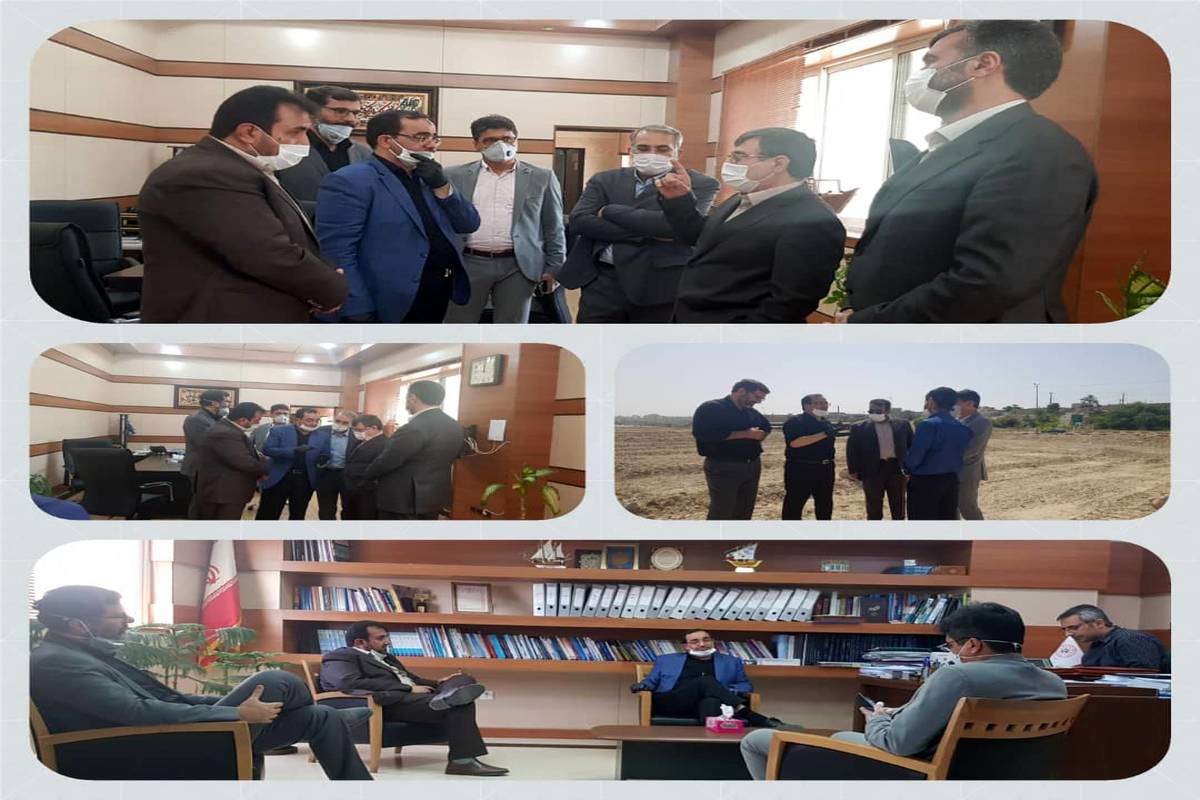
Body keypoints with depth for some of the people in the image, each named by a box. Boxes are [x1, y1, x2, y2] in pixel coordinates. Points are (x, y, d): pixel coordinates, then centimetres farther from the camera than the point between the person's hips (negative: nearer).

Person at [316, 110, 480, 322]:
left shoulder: (427, 179, 14)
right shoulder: (350, 181, -11)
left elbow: (469, 224, 12)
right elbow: (337, 251, -17)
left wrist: (442, 187, -4)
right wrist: (358, 312, -23)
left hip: (438, 296, 8)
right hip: (390, 306, -8)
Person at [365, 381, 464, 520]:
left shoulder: (414, 429, -23)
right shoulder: (454, 426, 5)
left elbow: (386, 462, -17)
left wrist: (367, 476, 3)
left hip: (404, 500, -9)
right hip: (435, 496, 9)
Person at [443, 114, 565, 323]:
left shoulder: (541, 178, 7)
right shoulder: (455, 176, 7)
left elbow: (554, 228, 8)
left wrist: (554, 268, 2)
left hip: (518, 266, 0)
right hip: (467, 263, 0)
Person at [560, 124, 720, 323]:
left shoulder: (700, 185, -3)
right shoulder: (604, 180, 9)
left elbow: (674, 224, -19)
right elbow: (580, 221, -4)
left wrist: (610, 210, -6)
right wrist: (646, 234, -14)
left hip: (659, 284, -3)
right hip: (602, 282, 4)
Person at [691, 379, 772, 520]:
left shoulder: (751, 412, 15)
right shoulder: (710, 408, -10)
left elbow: (766, 426, 35)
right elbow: (703, 433, -27)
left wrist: (760, 436, 7)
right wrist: (745, 434, -22)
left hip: (752, 466, 8)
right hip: (723, 468, -8)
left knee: (744, 513, 12)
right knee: (721, 515, -7)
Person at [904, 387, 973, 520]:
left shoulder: (928, 425, -17)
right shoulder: (963, 428, 6)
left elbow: (914, 457, -16)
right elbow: (956, 455, 10)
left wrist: (907, 469, 3)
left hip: (925, 482, -7)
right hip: (951, 480, 7)